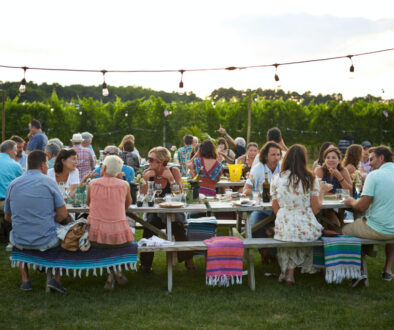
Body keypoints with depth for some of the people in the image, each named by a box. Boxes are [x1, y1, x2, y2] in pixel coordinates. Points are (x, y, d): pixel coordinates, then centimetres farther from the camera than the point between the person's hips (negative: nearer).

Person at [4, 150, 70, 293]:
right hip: (46, 241, -3)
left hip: (20, 242, 3)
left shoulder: (13, 184, 2)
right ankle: (56, 278, 15)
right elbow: (63, 214, -7)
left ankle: (25, 279, 29)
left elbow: (7, 217, 12)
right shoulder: (49, 182, -7)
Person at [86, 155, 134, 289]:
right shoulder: (124, 185, -1)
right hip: (119, 238, 0)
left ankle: (111, 274, 20)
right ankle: (116, 270, 23)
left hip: (95, 238, 0)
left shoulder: (93, 183, 0)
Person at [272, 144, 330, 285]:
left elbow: (275, 209, 4)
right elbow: (316, 209, -2)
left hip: (284, 229, 1)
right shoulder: (310, 179, -5)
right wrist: (322, 191, 13)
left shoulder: (276, 179, -1)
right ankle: (290, 272, 36)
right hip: (306, 230, -1)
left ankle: (286, 271, 34)